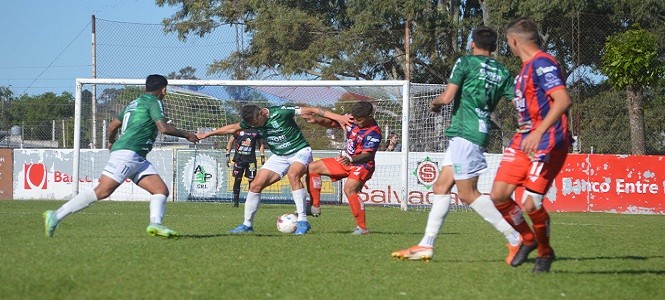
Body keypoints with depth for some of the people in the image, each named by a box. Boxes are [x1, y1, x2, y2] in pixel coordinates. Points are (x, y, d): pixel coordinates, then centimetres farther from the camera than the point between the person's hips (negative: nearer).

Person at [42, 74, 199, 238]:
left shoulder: (135, 103, 25)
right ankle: (56, 215, -14)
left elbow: (113, 126, 30)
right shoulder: (154, 102, -1)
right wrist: (186, 135, 1)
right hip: (127, 153, -10)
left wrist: (111, 142, 50)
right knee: (101, 192, -15)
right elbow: (164, 128, -14)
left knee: (161, 190, -2)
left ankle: (155, 224, -24)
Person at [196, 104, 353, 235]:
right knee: (255, 185, -5)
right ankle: (247, 225, 10)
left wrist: (338, 117, -26)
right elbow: (232, 128, 16)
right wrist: (208, 134, 22)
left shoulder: (280, 112, -22)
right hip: (279, 157, 7)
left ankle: (302, 220, -34)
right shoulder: (251, 121, -3)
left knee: (293, 175, -37)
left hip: (300, 151, -7)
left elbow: (311, 110, -21)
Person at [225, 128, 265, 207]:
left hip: (251, 159, 1)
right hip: (239, 158, -1)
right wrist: (228, 155, -2)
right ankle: (235, 201, 5)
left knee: (251, 180, -3)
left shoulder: (255, 131, 8)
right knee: (237, 180, -3)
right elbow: (230, 142, 5)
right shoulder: (238, 130, 2)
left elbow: (261, 144, 18)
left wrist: (262, 156, 10)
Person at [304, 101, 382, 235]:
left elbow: (367, 155, -33)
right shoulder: (351, 120, -3)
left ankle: (362, 227, -29)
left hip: (362, 165, -8)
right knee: (312, 168, 6)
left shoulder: (374, 133, -23)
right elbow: (331, 123, 9)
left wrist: (350, 159, -51)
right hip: (346, 162, 8)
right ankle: (315, 207, 10)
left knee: (349, 189, -33)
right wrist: (318, 120, -11)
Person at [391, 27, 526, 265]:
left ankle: (515, 239, -10)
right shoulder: (502, 73, 12)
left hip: (464, 132, -8)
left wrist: (435, 102, 10)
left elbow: (447, 97, -10)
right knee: (441, 187, 10)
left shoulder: (466, 62, -4)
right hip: (481, 131, 8)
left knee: (468, 194, -7)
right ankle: (426, 246, 7)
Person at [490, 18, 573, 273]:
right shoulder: (527, 67, 16)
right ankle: (528, 239, 21)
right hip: (523, 142, 9)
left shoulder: (542, 64, -15)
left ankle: (545, 252, 12)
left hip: (547, 144, -9)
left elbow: (563, 100, -27)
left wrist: (538, 133, -34)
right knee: (498, 195, -1)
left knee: (530, 204, -13)